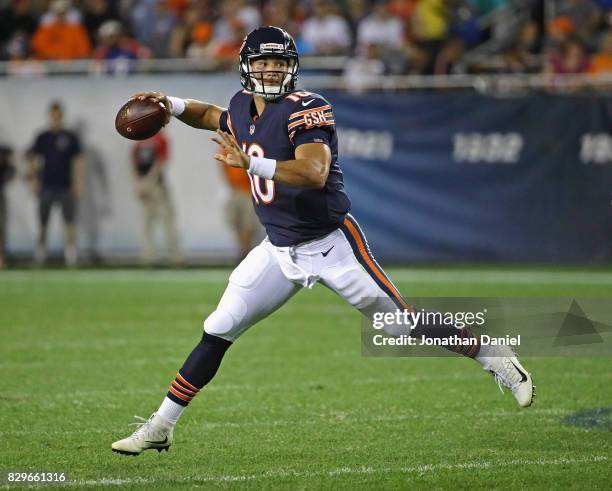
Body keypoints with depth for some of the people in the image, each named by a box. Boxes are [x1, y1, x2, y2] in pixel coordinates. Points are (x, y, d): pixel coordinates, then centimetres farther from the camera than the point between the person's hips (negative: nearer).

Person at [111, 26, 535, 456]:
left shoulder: (304, 110, -20)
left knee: (403, 323, -3)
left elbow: (315, 173, -36)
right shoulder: (244, 107, 3)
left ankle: (497, 359, 15)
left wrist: (252, 163, -45)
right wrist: (172, 106, 11)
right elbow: (216, 118, 28)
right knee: (218, 332, 1)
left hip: (330, 242, -6)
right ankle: (160, 427, 7)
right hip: (280, 250, 6)